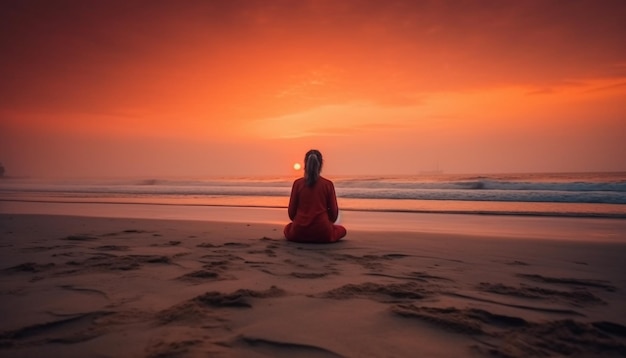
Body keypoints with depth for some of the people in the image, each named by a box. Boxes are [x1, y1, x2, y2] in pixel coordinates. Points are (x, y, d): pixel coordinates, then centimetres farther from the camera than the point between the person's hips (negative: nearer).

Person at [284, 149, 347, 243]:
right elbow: (334, 213, 1)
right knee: (342, 230, 29)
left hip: (299, 233, 1)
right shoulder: (328, 184, -4)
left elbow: (291, 212, 1)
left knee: (288, 228, 36)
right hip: (322, 233, -1)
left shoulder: (297, 183, -3)